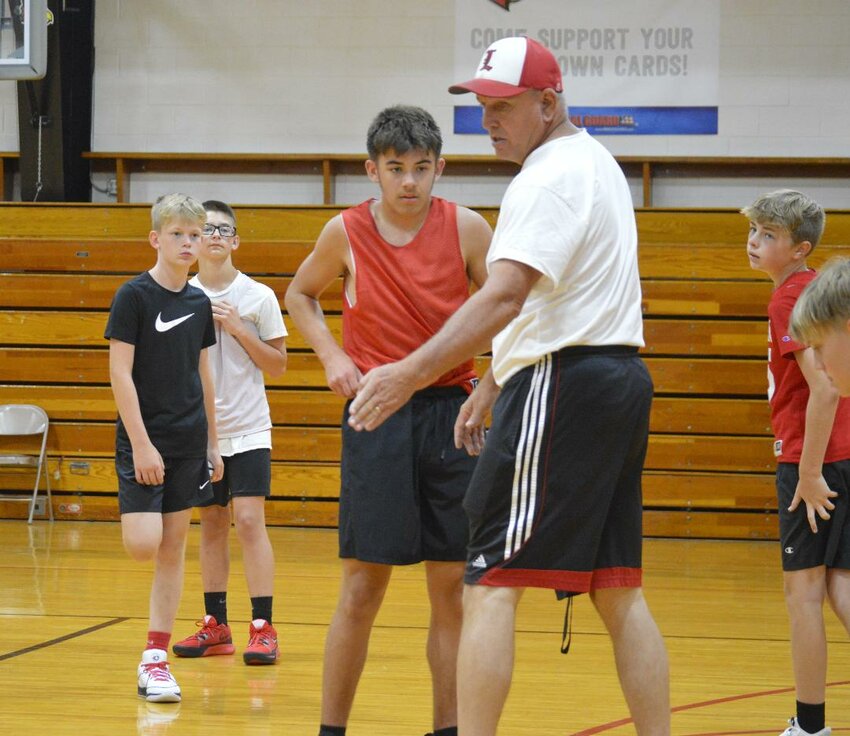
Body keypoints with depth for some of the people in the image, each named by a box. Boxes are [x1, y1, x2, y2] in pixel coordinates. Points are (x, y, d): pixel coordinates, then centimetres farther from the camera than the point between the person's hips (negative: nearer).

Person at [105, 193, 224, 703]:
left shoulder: (200, 302, 8)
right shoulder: (134, 296, -8)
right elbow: (120, 373, -11)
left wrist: (213, 442, 13)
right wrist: (141, 444, -16)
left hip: (188, 441, 5)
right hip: (143, 439, -5)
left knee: (174, 547, 5)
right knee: (144, 544, -19)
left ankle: (156, 659, 9)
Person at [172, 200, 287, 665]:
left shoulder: (259, 297, -1)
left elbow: (278, 365, 0)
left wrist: (240, 330, -12)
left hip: (247, 429, -3)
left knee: (249, 521, -11)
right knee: (211, 523, 8)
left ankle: (263, 627, -10)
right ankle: (215, 625, 15)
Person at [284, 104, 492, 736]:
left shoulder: (466, 228, -2)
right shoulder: (346, 233, -1)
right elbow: (301, 294, 18)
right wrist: (333, 357, 2)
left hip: (451, 411, 1)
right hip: (377, 416, -1)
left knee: (452, 584, 3)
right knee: (362, 586, -3)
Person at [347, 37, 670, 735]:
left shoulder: (550, 176, -12)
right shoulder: (595, 163, 20)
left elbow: (505, 295, -25)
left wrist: (413, 373, -30)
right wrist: (492, 385, 26)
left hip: (562, 389, -10)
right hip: (620, 381, 10)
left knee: (492, 584, -10)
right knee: (618, 590, 10)